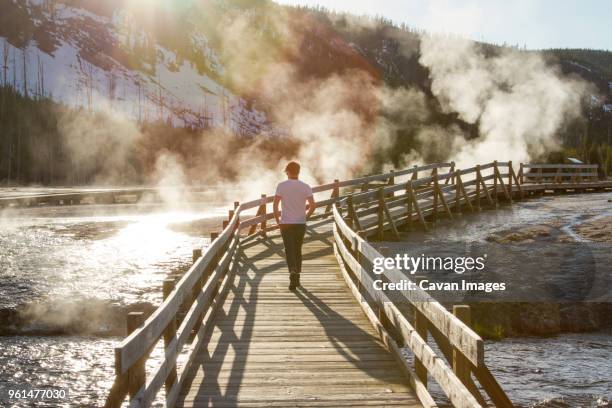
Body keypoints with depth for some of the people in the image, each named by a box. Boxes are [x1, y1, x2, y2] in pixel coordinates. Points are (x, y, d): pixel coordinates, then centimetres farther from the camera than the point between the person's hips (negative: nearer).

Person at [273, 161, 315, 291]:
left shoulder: (281, 186, -4)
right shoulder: (305, 187, 0)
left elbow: (275, 205, -10)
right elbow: (313, 205, -7)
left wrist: (277, 220, 1)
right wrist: (306, 216, 9)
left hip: (286, 223, -2)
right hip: (300, 223, 2)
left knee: (289, 250, 0)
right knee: (298, 250, 15)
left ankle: (293, 271, -25)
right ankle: (296, 278, 21)